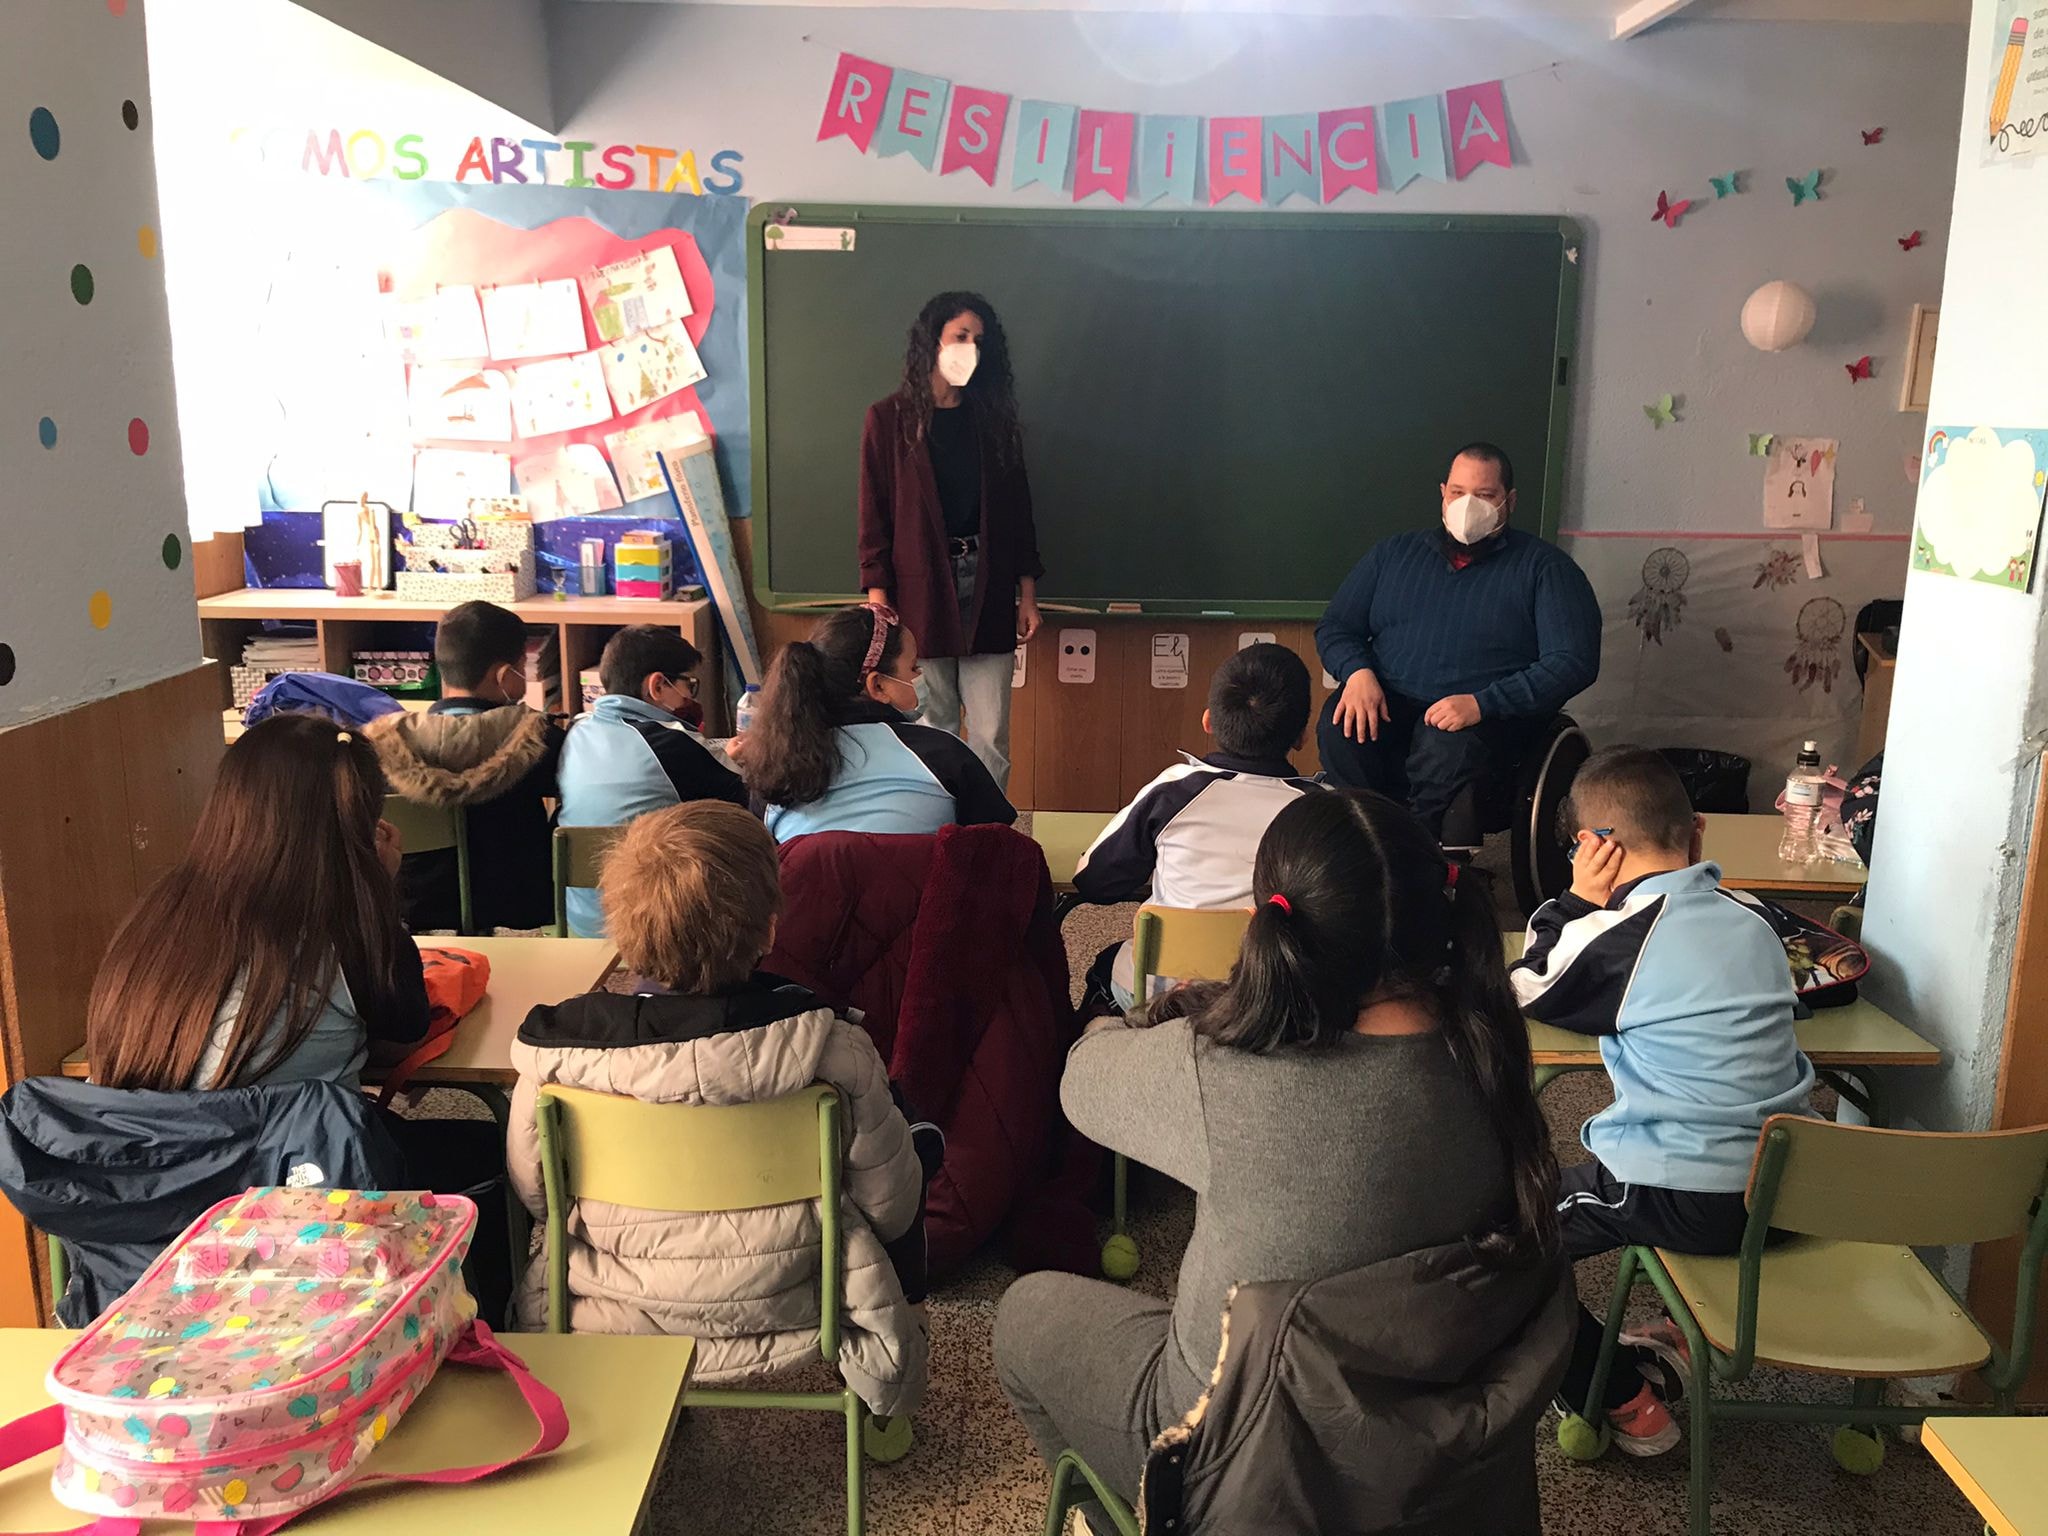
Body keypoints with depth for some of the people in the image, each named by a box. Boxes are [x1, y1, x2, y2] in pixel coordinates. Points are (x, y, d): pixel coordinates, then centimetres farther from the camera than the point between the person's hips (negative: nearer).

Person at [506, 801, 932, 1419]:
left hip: (612, 1327, 2)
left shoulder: (554, 1054, -22)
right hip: (787, 1321, -1)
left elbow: (534, 1195, -3)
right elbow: (890, 1206, -11)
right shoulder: (829, 1049, -25)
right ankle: (890, 1384, 40)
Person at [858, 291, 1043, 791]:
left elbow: (1017, 507, 13)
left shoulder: (993, 419, 12)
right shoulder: (890, 418, 3)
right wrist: (878, 598, -8)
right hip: (921, 590, -3)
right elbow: (874, 514, 0)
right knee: (932, 731, 0)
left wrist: (1027, 593, 7)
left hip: (988, 590, 3)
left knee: (992, 739, 1)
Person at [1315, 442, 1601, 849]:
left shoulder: (1544, 566, 8)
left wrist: (1482, 704, -19)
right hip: (1387, 706, 3)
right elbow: (1334, 628, 20)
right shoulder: (1394, 552, 20)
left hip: (1489, 718, -2)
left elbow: (1573, 661, -4)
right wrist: (1357, 671, -6)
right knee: (1340, 729, -32)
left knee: (1449, 749, -38)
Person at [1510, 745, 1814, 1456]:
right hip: (1786, 1185, 8)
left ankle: (1625, 1403, 10)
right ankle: (1687, 1337, 29)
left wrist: (1579, 899, 3)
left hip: (1692, 1204, -8)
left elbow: (1522, 990, 2)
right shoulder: (1750, 921, 7)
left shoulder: (1621, 932, -14)